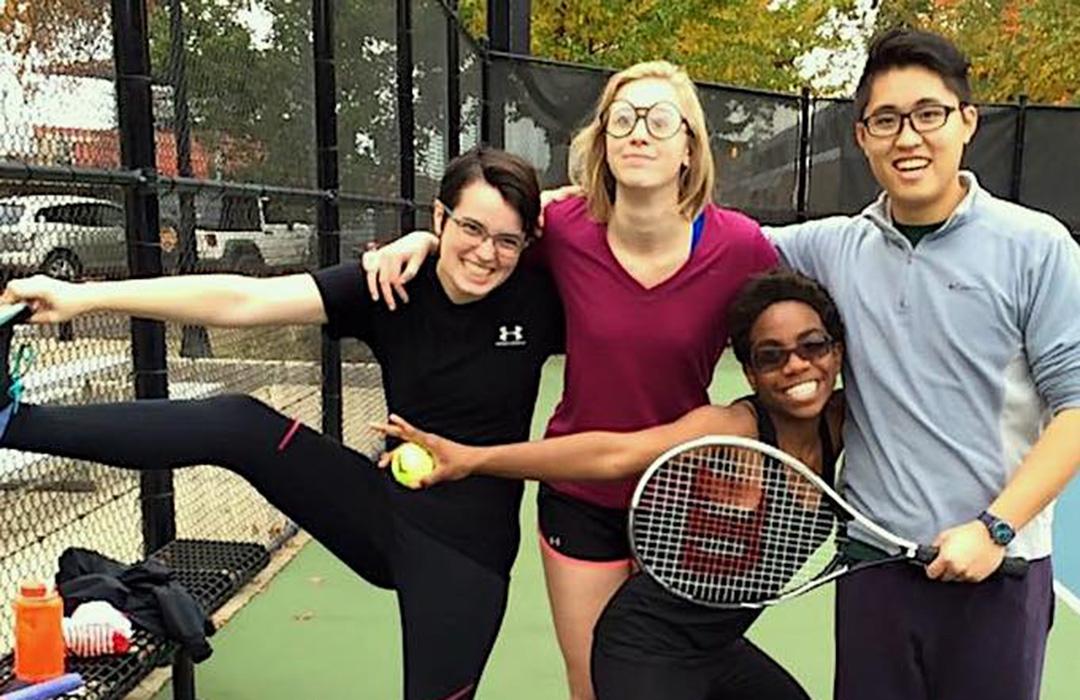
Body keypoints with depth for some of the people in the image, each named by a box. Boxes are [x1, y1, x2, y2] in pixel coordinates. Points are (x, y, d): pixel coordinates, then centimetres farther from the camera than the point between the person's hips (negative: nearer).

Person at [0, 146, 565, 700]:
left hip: (466, 552, -1)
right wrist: (85, 296, -21)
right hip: (384, 507, 1)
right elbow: (243, 301, -16)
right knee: (241, 425, -14)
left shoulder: (539, 298, -11)